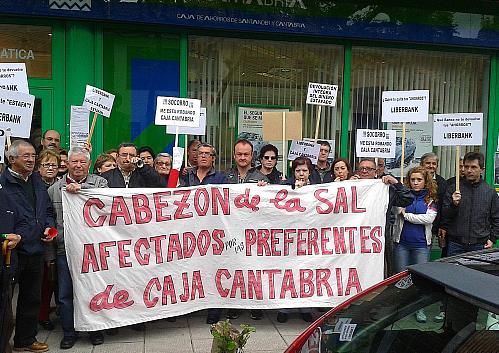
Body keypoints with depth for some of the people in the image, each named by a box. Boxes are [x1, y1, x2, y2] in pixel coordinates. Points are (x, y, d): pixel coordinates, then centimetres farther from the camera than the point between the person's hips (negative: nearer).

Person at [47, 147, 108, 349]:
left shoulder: (99, 182, 6)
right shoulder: (54, 189, 9)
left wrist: (81, 187, -23)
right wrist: (49, 253, 4)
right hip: (65, 249, 2)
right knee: (65, 294, 7)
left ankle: (96, 330, 25)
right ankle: (69, 333, 23)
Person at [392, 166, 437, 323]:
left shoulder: (430, 199, 2)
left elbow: (429, 218, -12)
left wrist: (406, 215, -10)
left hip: (421, 244, 0)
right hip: (402, 242, 0)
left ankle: (420, 308, 18)